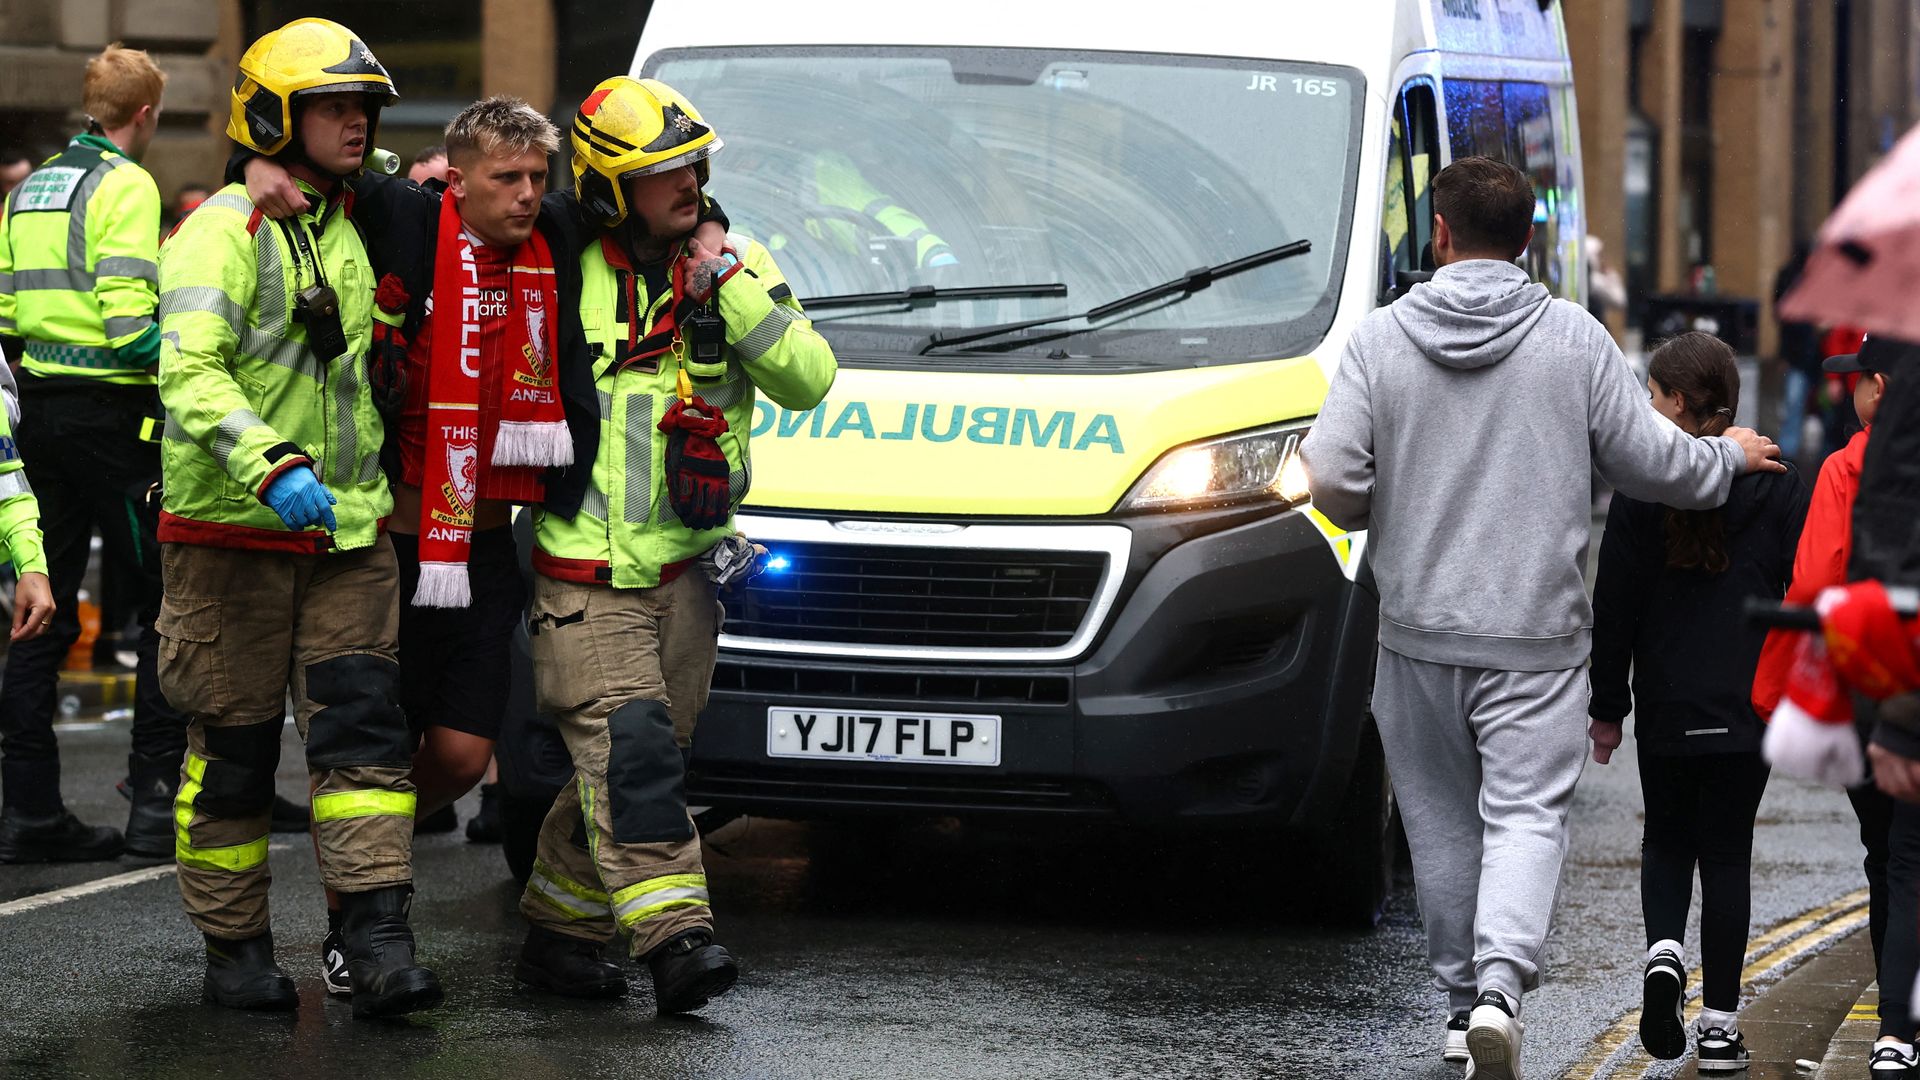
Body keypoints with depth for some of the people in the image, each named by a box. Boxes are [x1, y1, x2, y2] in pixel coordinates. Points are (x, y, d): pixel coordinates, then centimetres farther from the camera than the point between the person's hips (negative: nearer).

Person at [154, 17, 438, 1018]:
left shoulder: (348, 231, 13)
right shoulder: (222, 231, -11)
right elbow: (190, 373, -23)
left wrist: (372, 478, 24)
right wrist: (271, 467, -34)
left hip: (345, 525, 6)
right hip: (232, 526, -6)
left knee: (363, 726, -5)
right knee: (234, 746, 3)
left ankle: (378, 943, -9)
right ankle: (235, 948, 13)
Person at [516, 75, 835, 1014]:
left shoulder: (733, 264, 5)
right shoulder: (564, 273, -2)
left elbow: (809, 379, -4)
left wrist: (732, 290, -14)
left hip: (686, 571, 4)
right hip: (585, 574, -4)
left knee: (619, 772, 9)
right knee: (631, 746, -18)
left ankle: (556, 929, 21)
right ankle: (676, 936, -25)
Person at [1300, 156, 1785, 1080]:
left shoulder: (1380, 338, -3)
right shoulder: (1576, 338, -3)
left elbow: (1336, 484, -7)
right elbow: (1650, 461, 0)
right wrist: (1731, 455, 21)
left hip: (1418, 633, 1)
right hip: (1537, 638, -1)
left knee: (1443, 822, 14)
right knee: (1527, 814, -2)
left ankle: (1463, 997, 21)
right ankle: (1501, 980, -22)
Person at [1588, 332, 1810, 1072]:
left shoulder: (1643, 489, -6)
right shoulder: (1778, 488, 0)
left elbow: (1614, 607, -3)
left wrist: (1608, 706, 5)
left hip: (1667, 708, -1)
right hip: (1750, 707, 1)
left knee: (1667, 839, 18)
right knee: (1726, 853, 7)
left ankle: (1664, 950, -10)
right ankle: (1720, 1024, 5)